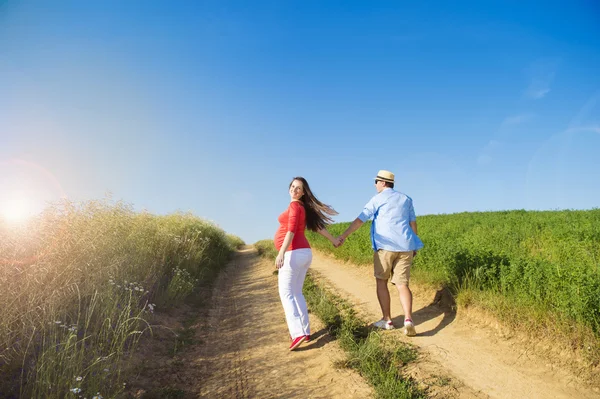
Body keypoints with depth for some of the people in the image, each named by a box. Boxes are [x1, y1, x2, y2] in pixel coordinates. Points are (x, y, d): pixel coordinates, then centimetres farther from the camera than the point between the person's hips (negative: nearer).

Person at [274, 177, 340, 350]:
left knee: (286, 294, -7)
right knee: (296, 293, 14)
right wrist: (333, 239, 32)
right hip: (305, 253, 9)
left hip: (293, 253, -9)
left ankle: (298, 333, -16)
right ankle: (305, 331, 16)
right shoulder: (304, 207, 17)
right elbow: (317, 225, 22)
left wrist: (281, 253, -26)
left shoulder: (294, 206, -9)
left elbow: (291, 230, -20)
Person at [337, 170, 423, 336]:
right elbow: (413, 222, 17)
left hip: (385, 245, -4)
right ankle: (408, 319, -17)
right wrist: (414, 244, 25)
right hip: (405, 246, 4)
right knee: (402, 284, 2)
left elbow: (360, 219, -6)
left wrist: (344, 235, -5)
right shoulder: (406, 199, 16)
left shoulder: (377, 199, 1)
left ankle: (387, 320, 13)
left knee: (381, 282, 11)